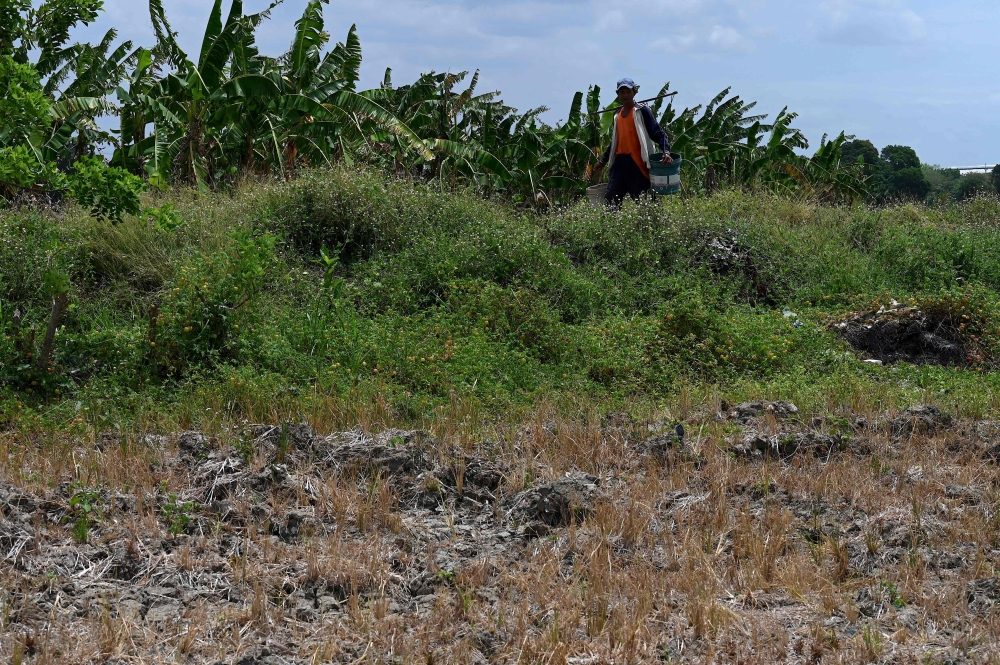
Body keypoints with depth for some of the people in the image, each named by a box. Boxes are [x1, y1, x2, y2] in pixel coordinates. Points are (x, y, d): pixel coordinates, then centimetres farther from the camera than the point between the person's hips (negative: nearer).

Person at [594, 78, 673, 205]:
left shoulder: (642, 111, -2)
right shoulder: (617, 116, 18)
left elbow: (658, 133, -8)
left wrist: (666, 152, -24)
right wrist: (603, 160, 29)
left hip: (637, 163, -6)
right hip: (619, 162, 6)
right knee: (610, 200, -1)